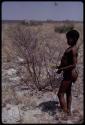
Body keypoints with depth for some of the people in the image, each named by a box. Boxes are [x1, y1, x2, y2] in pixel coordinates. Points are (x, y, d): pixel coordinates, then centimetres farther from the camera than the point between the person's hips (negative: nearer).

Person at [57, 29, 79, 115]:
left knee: (60, 94, -5)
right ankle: (68, 111, 32)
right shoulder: (71, 48, 9)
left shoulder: (73, 50, -21)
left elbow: (74, 65, -26)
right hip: (68, 74, 10)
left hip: (69, 74, -10)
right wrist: (61, 66, 4)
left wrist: (61, 69, -19)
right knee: (68, 92, 18)